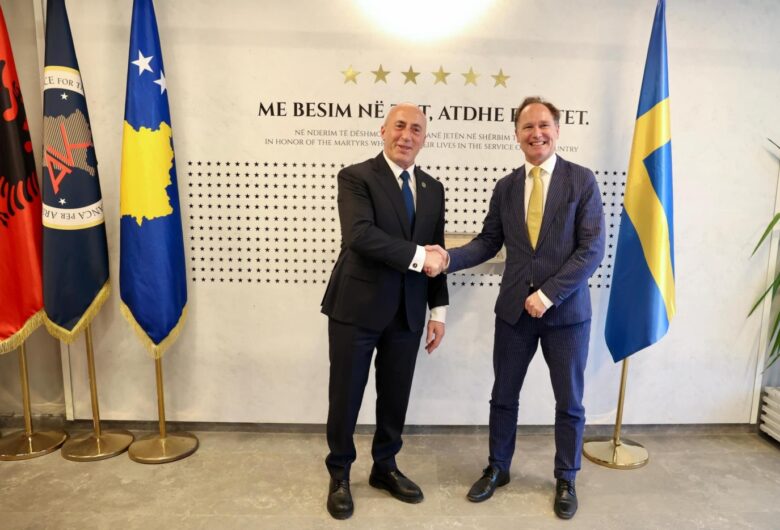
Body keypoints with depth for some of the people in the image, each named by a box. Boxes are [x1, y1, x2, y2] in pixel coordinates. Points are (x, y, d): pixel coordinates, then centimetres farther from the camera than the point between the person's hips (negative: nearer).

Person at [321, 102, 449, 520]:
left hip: (407, 312, 5)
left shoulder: (433, 188, 11)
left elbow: (436, 255, 11)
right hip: (357, 306, -4)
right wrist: (417, 256, -21)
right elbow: (360, 235, -23)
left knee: (395, 396, 15)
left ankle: (385, 468, 37)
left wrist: (438, 310, 6)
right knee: (345, 396, 9)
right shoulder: (356, 177, -6)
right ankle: (339, 475, 30)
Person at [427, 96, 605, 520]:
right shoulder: (505, 187, 6)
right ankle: (497, 468, 35)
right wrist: (448, 258, -13)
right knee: (503, 394, 13)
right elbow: (488, 242, 5)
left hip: (566, 309, -2)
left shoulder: (582, 180, -4)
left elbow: (592, 248, -10)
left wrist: (549, 294, -17)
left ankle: (566, 480, 34)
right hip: (514, 308, 3)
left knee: (569, 401, 12)